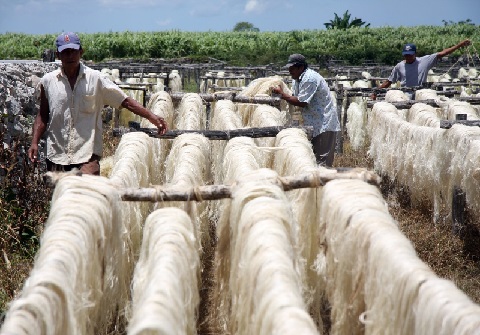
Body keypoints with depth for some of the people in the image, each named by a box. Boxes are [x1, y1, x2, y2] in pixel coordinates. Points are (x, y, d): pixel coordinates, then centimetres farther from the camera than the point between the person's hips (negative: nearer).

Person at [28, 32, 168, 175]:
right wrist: (34, 142, 2)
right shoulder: (48, 81, 6)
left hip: (87, 157, -3)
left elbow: (125, 101, -2)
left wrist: (151, 116, -12)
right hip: (56, 155, 3)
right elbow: (42, 115, 14)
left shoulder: (95, 79, -1)